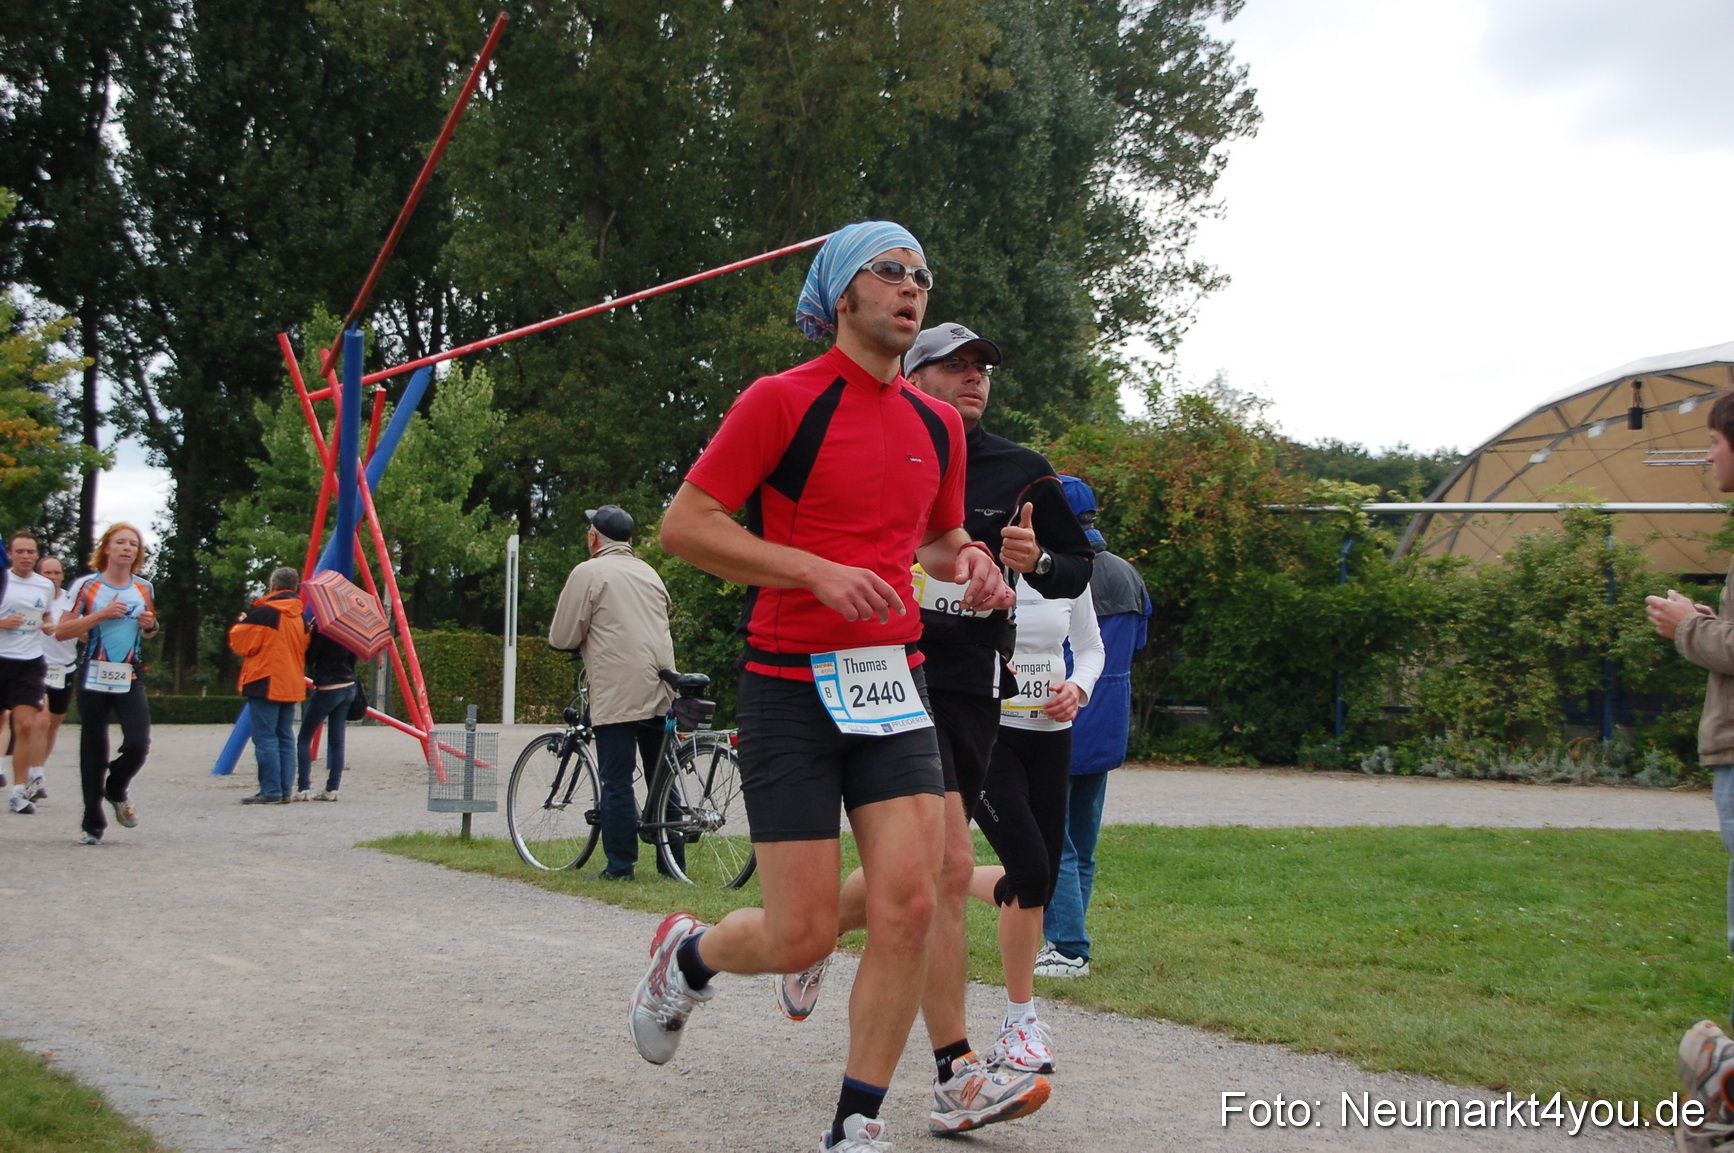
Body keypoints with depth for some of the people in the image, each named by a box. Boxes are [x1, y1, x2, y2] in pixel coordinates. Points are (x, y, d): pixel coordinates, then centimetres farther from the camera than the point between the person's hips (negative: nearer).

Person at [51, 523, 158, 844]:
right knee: (93, 751, 2)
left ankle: (117, 791, 19)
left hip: (130, 679, 2)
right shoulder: (87, 587, 0)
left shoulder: (144, 589, 10)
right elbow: (61, 631, -4)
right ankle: (93, 824, 13)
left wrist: (150, 626, 1)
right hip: (94, 676, -2)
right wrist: (100, 615, -14)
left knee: (138, 744, -13)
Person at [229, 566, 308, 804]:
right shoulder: (300, 616, 13)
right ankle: (285, 791, 8)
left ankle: (270, 792, -10)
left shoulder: (264, 613, -12)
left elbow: (242, 643, -9)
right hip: (291, 685, 8)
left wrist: (241, 624, 11)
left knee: (265, 738, -6)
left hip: (266, 684, -8)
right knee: (285, 738, 10)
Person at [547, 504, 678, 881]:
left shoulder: (589, 573, -3)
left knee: (617, 784, -3)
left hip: (616, 696, -6)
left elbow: (562, 638, -5)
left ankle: (620, 866, -2)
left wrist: (585, 641, 17)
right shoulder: (649, 573, 17)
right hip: (660, 693, 6)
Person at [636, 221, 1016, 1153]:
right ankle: (687, 956, 31)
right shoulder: (782, 401, -7)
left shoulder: (937, 426, 12)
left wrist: (967, 564, 3)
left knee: (908, 905, -9)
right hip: (789, 686, -5)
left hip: (893, 684, 5)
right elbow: (684, 524, -9)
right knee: (802, 936, -4)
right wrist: (819, 570, -18)